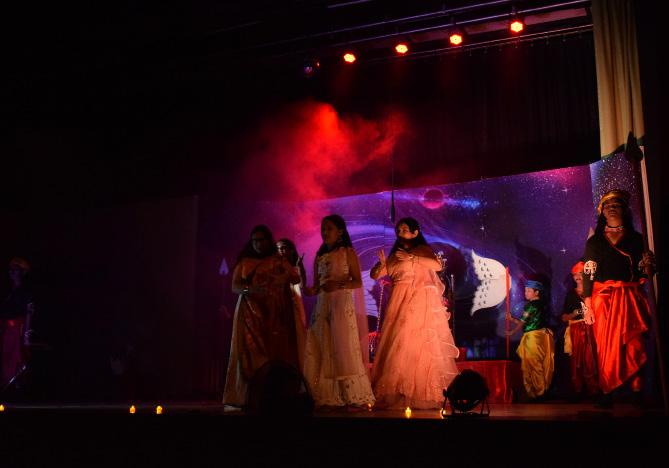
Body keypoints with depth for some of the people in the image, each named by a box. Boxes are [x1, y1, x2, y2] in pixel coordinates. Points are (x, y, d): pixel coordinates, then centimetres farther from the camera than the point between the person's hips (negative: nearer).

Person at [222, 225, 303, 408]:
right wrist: (250, 289, -18)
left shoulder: (279, 261, 13)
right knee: (251, 353, -9)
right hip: (250, 313, 0)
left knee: (277, 351, -8)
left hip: (276, 314, 0)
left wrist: (285, 277, -20)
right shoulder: (244, 262, 13)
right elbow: (235, 286, 3)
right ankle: (249, 396, -12)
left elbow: (297, 278, 2)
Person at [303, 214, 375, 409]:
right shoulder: (320, 256, 16)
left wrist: (338, 285, -19)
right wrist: (312, 290, -8)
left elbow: (357, 282, -3)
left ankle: (352, 396, -8)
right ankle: (327, 396, 3)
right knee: (323, 349, 0)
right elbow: (316, 285, 14)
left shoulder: (348, 252, 3)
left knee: (345, 347, -10)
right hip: (322, 305, 5)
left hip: (343, 304, -5)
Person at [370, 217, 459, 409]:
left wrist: (411, 258, -19)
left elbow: (437, 265, -16)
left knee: (416, 345, -11)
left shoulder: (422, 250, 3)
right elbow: (374, 275, 17)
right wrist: (382, 264, -5)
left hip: (419, 303, -6)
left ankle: (422, 392, -7)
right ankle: (396, 392, 1)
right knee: (396, 346, -1)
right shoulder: (395, 255, 20)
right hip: (399, 304, 6)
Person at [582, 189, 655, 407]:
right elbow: (588, 275, 2)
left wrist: (648, 265, -12)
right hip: (604, 300, -1)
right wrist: (588, 307, -5)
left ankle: (637, 392, 2)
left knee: (635, 346, -4)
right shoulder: (594, 242, 8)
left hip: (631, 300, 1)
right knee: (607, 347, -5)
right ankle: (607, 393, -2)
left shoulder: (637, 239, 11)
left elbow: (647, 274, 12)